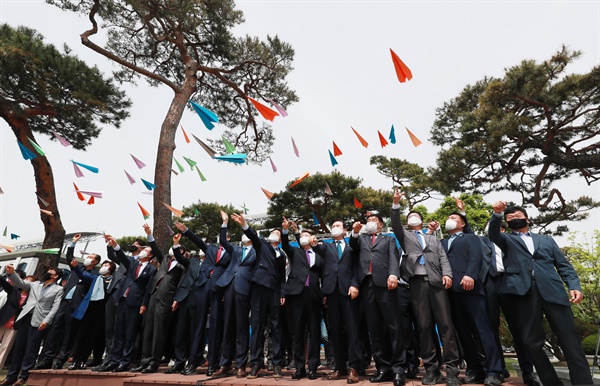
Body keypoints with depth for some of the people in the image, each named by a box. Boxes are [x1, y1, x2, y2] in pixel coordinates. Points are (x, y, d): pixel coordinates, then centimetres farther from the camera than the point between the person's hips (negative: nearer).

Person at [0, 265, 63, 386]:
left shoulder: (58, 289, 4)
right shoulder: (35, 284, 18)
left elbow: (55, 307, -4)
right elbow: (20, 283, 4)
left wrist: (46, 321, -14)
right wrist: (11, 273, -11)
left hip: (39, 321, -4)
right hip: (25, 318, 4)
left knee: (31, 349, -2)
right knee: (18, 347, 7)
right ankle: (11, 376, 16)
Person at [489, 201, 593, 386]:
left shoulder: (547, 240, 25)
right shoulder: (507, 240, 19)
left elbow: (564, 265, 18)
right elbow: (493, 234, -4)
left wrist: (575, 286, 1)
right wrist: (497, 214, -21)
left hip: (552, 290, 2)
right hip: (523, 291, -1)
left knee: (570, 339, -5)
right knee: (531, 341, -2)